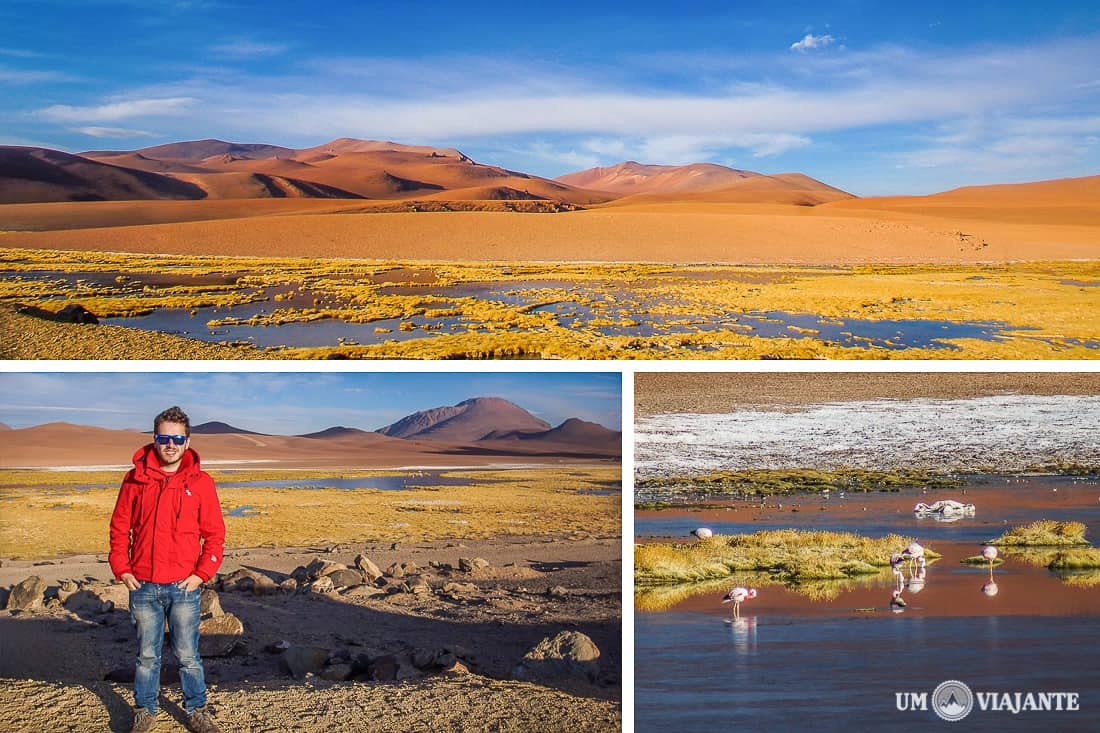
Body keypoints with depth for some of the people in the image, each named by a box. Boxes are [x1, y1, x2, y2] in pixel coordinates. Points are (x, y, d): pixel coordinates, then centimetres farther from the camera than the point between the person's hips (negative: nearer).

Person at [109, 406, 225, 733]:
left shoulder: (201, 482, -2)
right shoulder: (136, 478, 1)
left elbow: (214, 533, 1)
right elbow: (120, 527, 6)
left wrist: (202, 572, -8)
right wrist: (121, 569, -1)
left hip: (184, 586, -1)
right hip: (143, 586, 1)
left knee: (188, 655, 7)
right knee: (147, 655, 12)